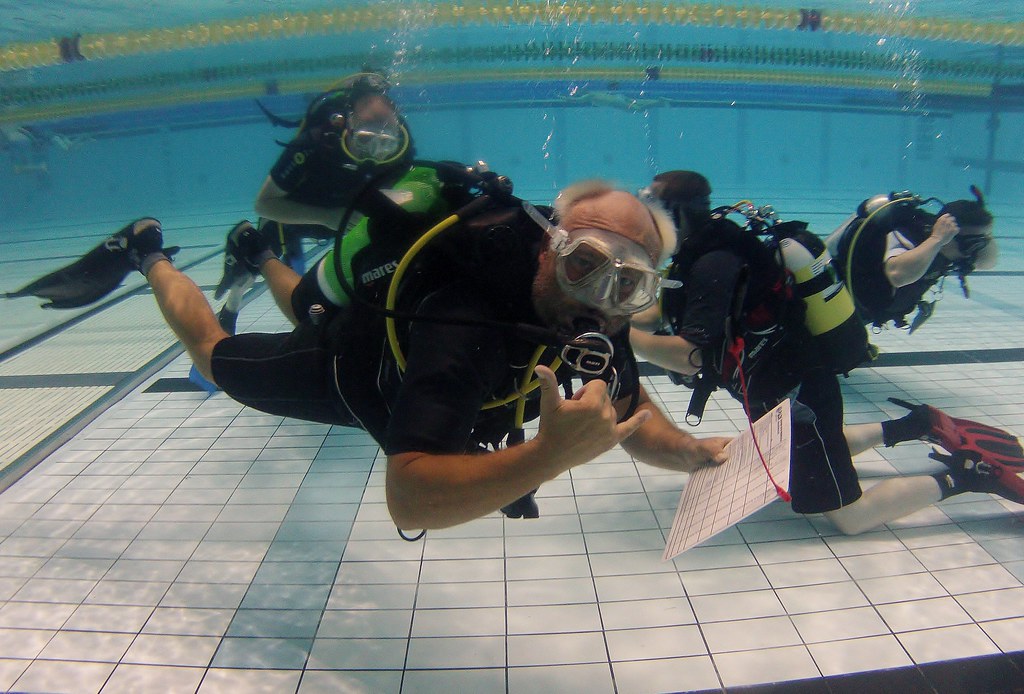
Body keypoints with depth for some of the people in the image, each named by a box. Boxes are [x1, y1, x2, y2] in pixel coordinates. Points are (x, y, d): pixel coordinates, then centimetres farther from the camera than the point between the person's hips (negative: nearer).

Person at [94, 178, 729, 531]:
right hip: (338, 366, -3)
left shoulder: (596, 317, -27)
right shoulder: (466, 327, -51)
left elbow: (629, 413, -13)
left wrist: (696, 453, -31)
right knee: (215, 355, 26)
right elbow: (407, 497, -56)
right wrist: (549, 454, -67)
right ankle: (150, 255, 53)